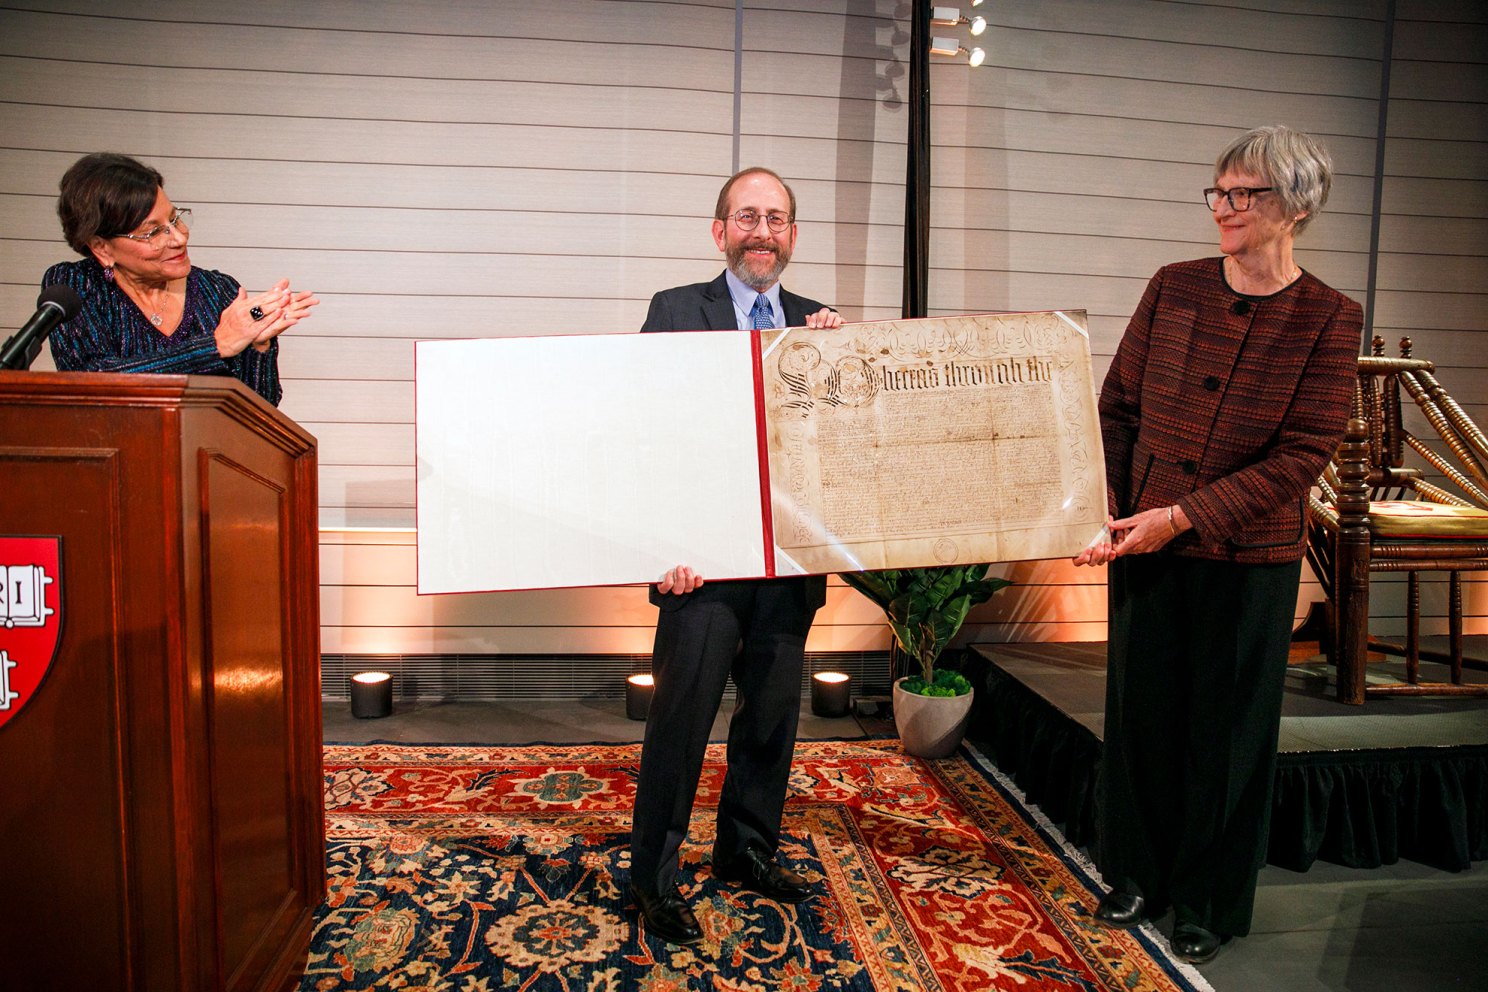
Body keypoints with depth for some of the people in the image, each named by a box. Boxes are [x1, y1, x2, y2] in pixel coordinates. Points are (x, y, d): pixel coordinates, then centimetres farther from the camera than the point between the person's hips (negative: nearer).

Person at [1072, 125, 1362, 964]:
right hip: (1145, 548, 3)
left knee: (1228, 732, 11)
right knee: (1141, 712, 13)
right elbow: (1118, 408, 3)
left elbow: (1301, 457, -12)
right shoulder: (1173, 289, 3)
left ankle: (1210, 904, 32)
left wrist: (1184, 516, -19)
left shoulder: (1329, 318, -5)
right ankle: (1137, 877, 35)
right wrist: (1104, 510, -9)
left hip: (1248, 559, -2)